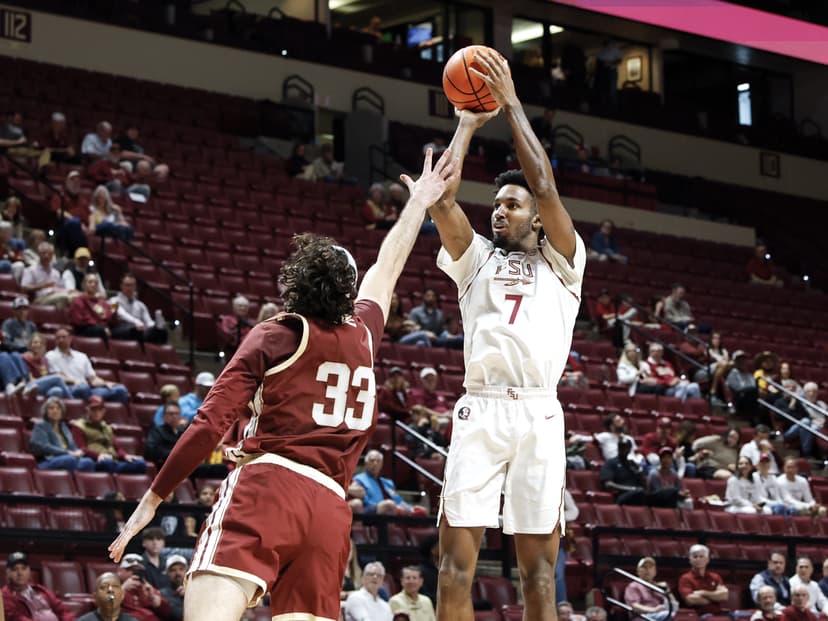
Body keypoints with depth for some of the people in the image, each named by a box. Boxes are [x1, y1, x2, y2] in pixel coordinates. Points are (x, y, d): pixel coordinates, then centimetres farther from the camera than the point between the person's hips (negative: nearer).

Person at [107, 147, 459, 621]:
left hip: (267, 482, -5)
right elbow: (388, 268, 40)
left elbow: (211, 424, 0)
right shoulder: (363, 334, 19)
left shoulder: (274, 337, 7)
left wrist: (153, 499, 4)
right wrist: (420, 202, 55)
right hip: (331, 509, 5)